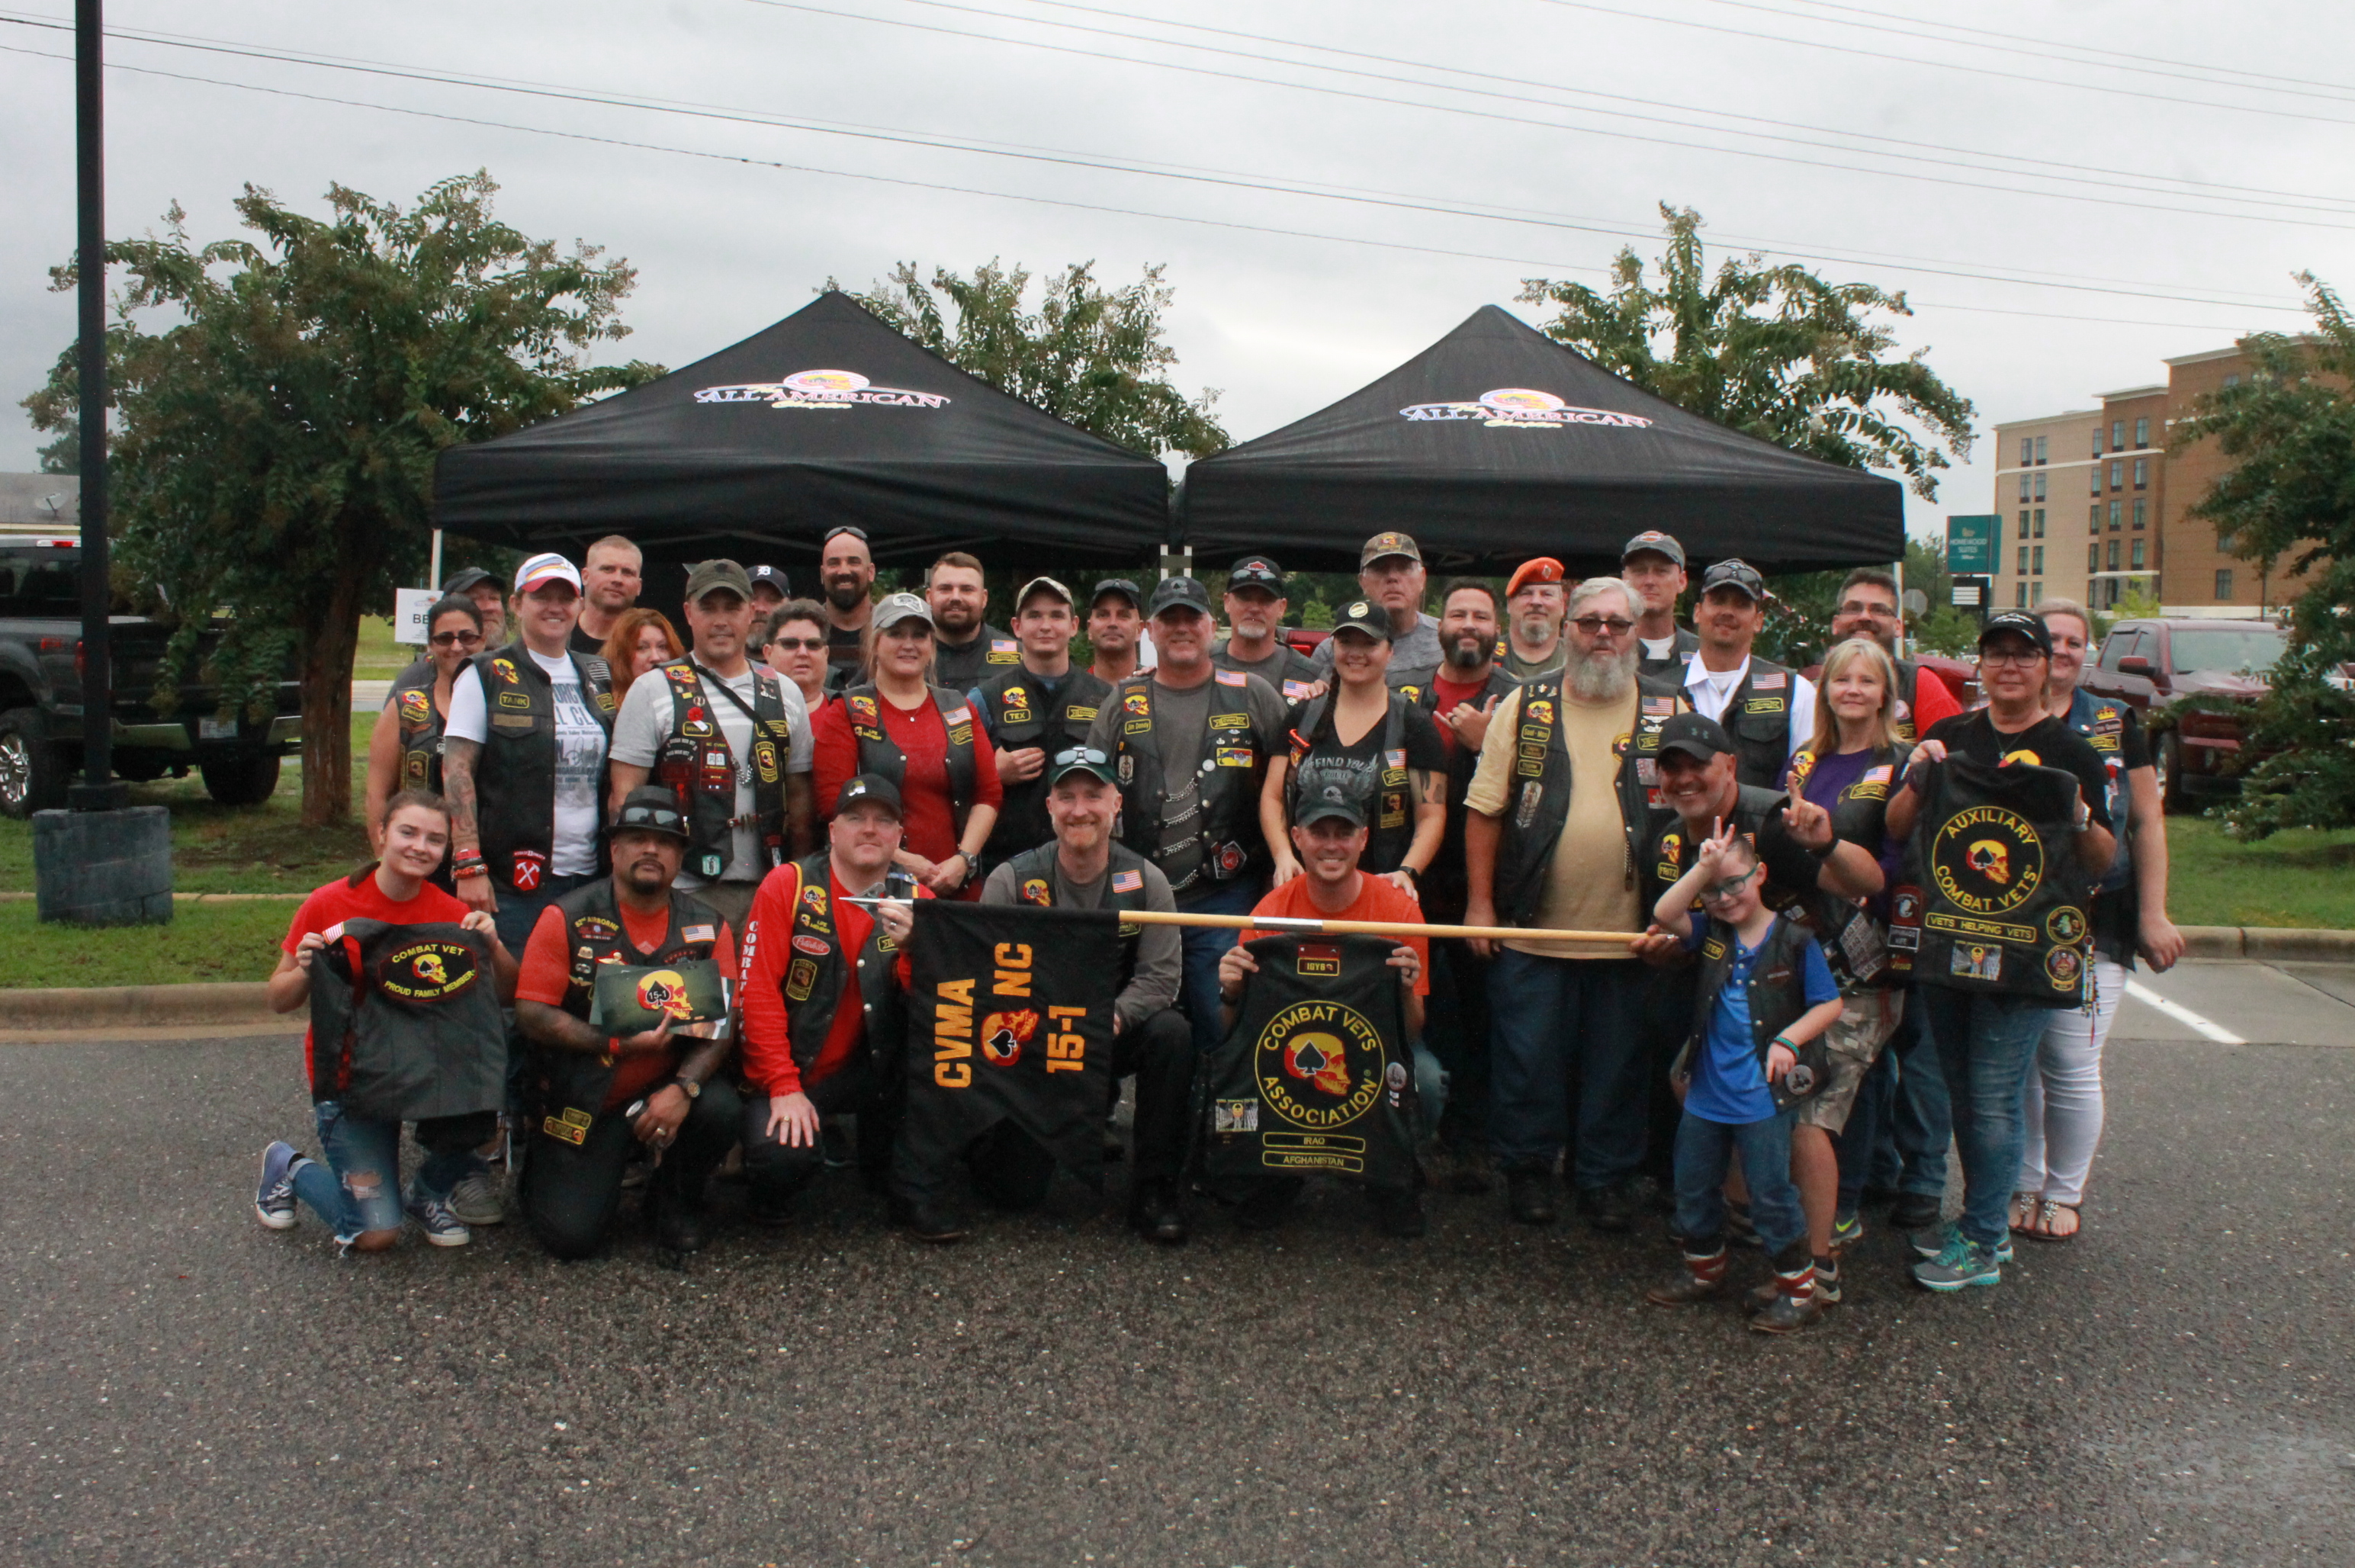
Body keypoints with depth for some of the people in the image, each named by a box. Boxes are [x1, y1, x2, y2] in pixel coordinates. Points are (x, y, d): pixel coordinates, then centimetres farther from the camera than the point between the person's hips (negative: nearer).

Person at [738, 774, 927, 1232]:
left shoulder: (915, 900, 1)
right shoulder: (787, 885, -7)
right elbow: (759, 991, -11)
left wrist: (909, 945, -26)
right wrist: (784, 1087, -16)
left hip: (865, 1070, 3)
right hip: (785, 1074, -3)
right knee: (786, 1156, -31)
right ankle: (771, 1190, 10)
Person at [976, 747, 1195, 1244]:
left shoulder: (1145, 880, -4)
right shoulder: (1013, 880, -6)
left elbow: (1161, 977, -10)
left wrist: (1113, 1017, -28)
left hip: (1117, 1036, 1)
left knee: (1172, 1033, -32)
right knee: (1016, 1189, -13)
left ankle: (1153, 1189, -16)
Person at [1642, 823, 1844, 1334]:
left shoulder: (1793, 940, -8)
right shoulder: (1711, 934, 3)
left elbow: (1829, 1004, -5)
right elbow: (1664, 915, -13)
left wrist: (1788, 1039, -18)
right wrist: (1703, 868, -20)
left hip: (1761, 1097, -5)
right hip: (1706, 1094, 5)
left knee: (1771, 1194, -1)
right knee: (1693, 1188, 16)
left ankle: (1799, 1288, 13)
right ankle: (1704, 1270, 35)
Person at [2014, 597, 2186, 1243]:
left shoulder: (2116, 725, 7)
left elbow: (2147, 824, 8)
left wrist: (2153, 915, 2)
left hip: (2092, 925, 0)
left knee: (2072, 1067, -1)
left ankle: (2066, 1193, 17)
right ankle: (2024, 1185, 23)